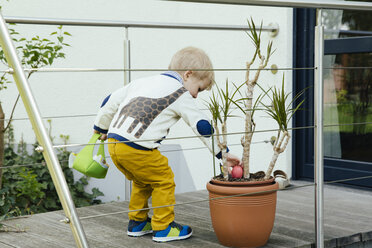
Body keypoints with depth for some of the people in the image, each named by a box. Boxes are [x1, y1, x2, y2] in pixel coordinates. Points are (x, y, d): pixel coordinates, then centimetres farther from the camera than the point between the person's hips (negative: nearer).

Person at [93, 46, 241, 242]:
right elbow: (202, 126, 1)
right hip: (137, 149, -8)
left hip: (114, 143, 8)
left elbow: (111, 101, 25)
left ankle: (137, 223, 35)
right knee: (164, 181, 10)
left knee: (142, 181, 26)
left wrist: (101, 127, 39)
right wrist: (223, 153, 7)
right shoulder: (181, 94, 2)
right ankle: (163, 228, 15)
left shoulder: (142, 82, 22)